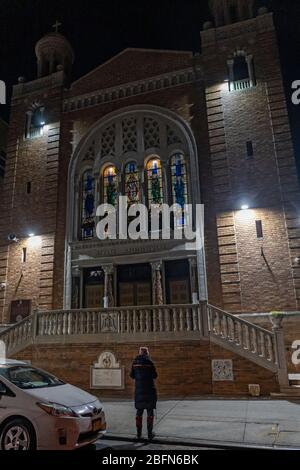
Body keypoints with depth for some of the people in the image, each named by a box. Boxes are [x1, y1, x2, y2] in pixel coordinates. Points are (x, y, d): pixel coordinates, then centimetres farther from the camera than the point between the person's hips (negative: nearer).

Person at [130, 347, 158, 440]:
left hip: (139, 390, 4)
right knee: (150, 411, 5)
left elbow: (132, 375, 7)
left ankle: (139, 433, 19)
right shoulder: (149, 362, -11)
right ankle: (150, 433, 6)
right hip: (149, 390, -3)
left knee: (139, 411, 14)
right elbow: (155, 376, -7)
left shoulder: (135, 363, 0)